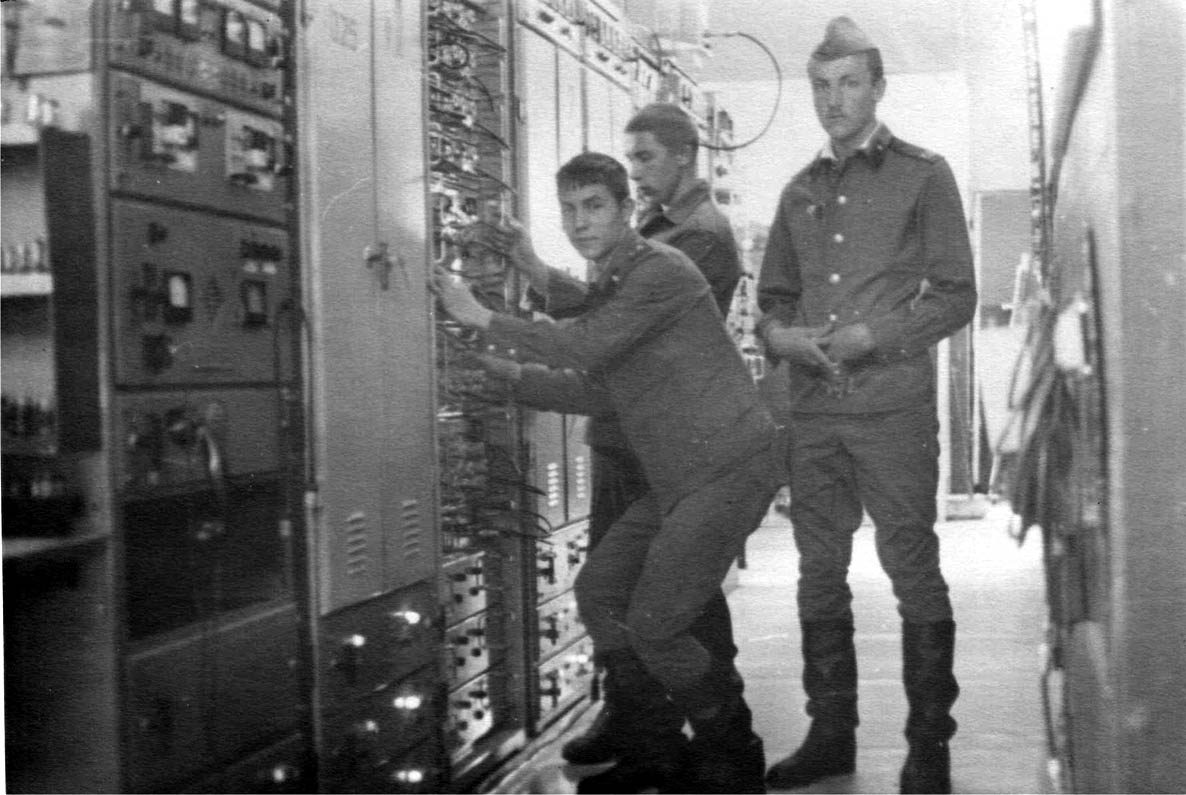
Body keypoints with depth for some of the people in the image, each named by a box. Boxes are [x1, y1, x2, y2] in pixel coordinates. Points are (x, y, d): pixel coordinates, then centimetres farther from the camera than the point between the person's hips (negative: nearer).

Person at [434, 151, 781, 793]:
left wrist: (481, 317, -13)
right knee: (598, 591, 9)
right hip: (676, 477, 10)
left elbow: (581, 348, -22)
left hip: (729, 468, -10)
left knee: (654, 625, -12)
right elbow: (599, 394, 17)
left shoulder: (660, 270, -13)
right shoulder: (606, 287, 17)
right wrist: (507, 375, 11)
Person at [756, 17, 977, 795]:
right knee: (819, 574, 8)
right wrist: (780, 333, -3)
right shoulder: (800, 191, 15)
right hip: (814, 411, 5)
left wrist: (870, 336, -14)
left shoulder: (923, 175, 2)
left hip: (893, 409, -5)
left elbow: (956, 295, -3)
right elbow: (775, 294, 20)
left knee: (913, 570, -1)